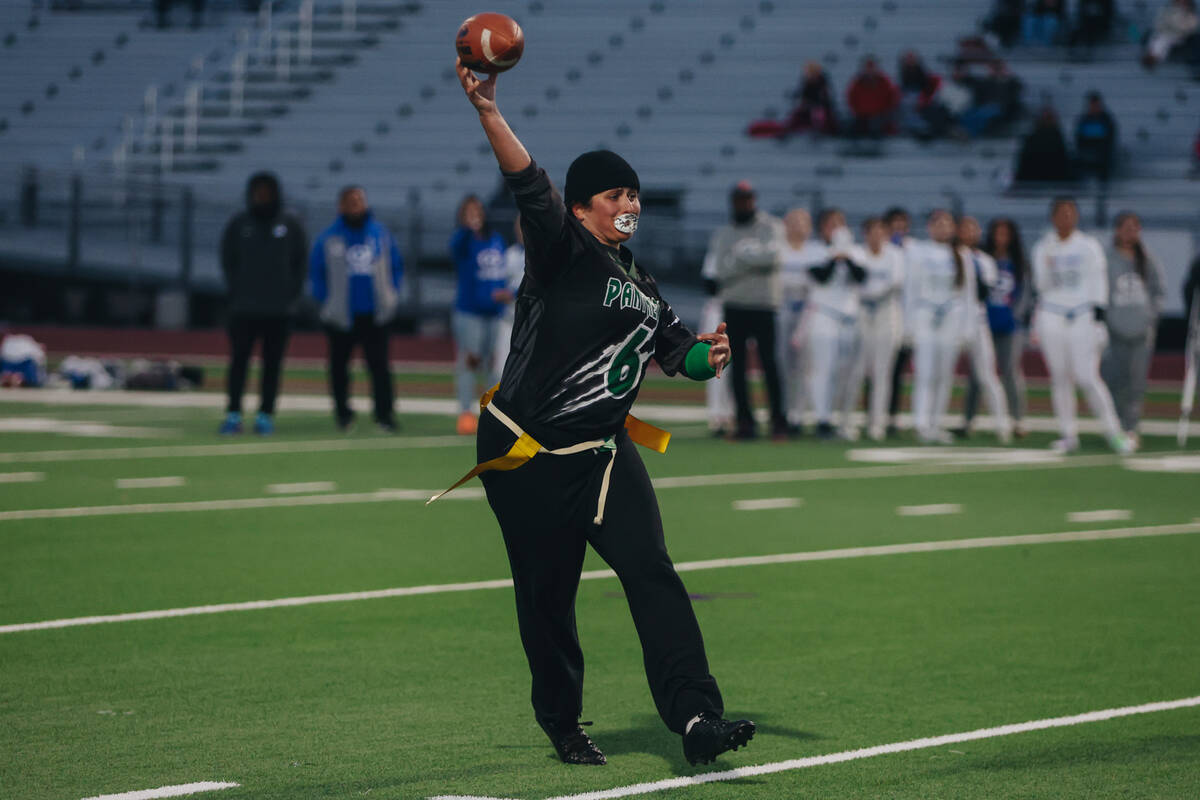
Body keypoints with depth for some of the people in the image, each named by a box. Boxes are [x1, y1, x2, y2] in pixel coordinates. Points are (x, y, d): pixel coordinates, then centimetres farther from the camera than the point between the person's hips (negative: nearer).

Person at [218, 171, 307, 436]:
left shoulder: (291, 226, 7)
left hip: (278, 310, 0)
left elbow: (300, 264, 9)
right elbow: (228, 262, 10)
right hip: (244, 308, 0)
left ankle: (266, 415, 4)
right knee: (239, 361, -4)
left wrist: (291, 294, 0)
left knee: (272, 364, 1)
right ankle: (233, 414, -3)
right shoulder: (238, 225, 6)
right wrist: (235, 291, 0)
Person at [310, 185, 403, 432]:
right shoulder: (328, 239, 0)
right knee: (339, 365, 8)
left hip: (375, 316, 0)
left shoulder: (381, 234, 6)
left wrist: (390, 296, 7)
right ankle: (342, 412, 23)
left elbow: (396, 266, 16)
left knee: (379, 364, -9)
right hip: (341, 316, 0)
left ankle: (385, 413, -8)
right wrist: (326, 301, 1)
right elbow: (316, 273, 9)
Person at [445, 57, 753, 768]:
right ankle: (563, 725, 23)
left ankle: (696, 716, -23)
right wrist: (489, 111, -36)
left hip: (602, 455, 5)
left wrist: (706, 356, -5)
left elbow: (677, 350, 19)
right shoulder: (564, 251, -7)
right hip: (524, 456, -5)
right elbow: (530, 185, -22)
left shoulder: (642, 286, 15)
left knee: (652, 574, -13)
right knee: (547, 597, 3)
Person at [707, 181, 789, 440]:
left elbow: (774, 255, -15)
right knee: (737, 365, 1)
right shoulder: (722, 234, 12)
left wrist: (742, 253, -11)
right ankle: (745, 421, 5)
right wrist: (755, 258, -12)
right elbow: (719, 271, -3)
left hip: (764, 304, -3)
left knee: (769, 363, -6)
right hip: (734, 306, 3)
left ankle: (778, 420, -2)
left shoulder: (771, 227, 5)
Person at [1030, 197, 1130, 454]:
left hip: (1083, 317, -3)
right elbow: (1041, 286, 6)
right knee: (1060, 377, 2)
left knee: (1087, 377, -11)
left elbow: (1098, 281, 1)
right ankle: (1068, 433, 8)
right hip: (1051, 317, 3)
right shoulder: (1043, 248, 8)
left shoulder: (1089, 246, 3)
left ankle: (1113, 431, -5)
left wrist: (1098, 315, -6)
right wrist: (1048, 267, -13)